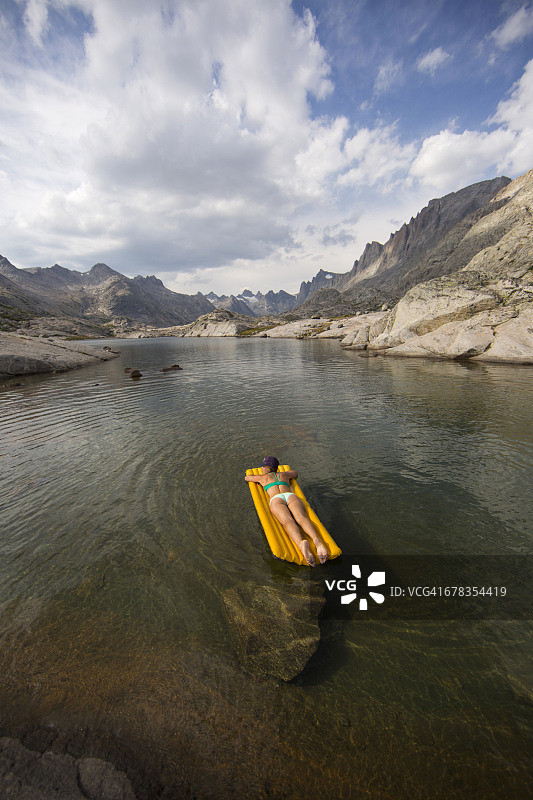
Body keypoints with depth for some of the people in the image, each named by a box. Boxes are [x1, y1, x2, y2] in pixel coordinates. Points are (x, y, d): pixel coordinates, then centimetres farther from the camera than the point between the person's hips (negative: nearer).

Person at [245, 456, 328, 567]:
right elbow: (295, 473, 62)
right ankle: (317, 540, -57)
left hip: (276, 499, -2)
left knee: (288, 522, -30)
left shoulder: (263, 477, 33)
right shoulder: (283, 474, 38)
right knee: (301, 518, -25)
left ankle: (301, 543, -62)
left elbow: (246, 477, 51)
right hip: (291, 496, 3)